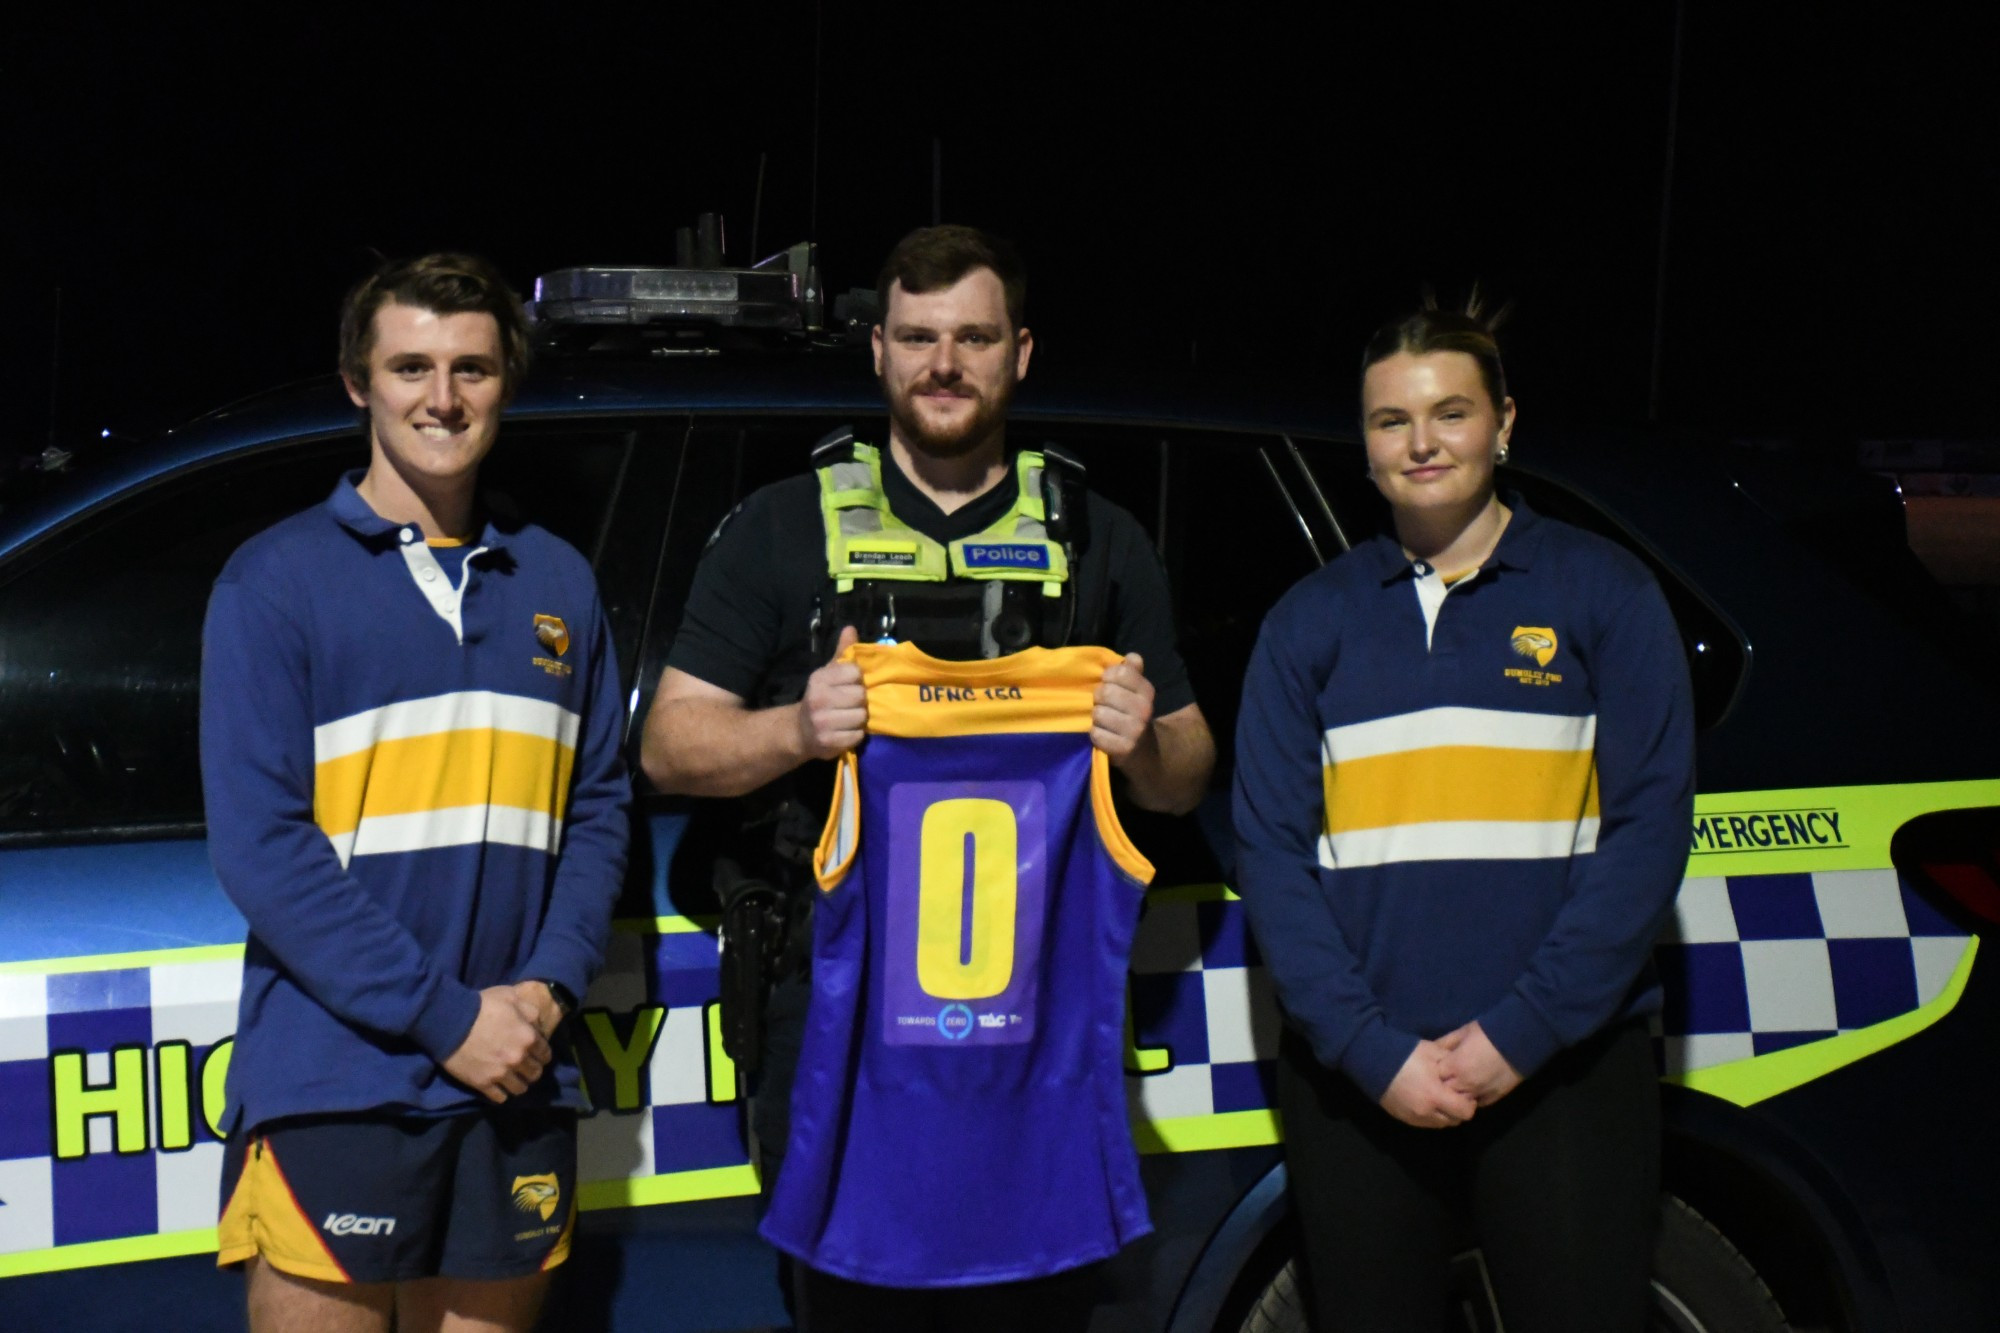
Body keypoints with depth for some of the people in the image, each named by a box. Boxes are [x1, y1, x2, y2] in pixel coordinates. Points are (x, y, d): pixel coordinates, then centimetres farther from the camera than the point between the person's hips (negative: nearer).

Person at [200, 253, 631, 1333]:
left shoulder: (556, 583, 12)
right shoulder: (276, 579, -2)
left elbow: (598, 807, 12)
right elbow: (257, 841, -9)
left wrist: (548, 985, -5)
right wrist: (446, 1015, -14)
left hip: (516, 1085, 4)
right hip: (336, 1089, -4)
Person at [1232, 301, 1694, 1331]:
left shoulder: (1604, 594, 4)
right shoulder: (1311, 620, 8)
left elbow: (1650, 823, -3)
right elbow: (1268, 847, 2)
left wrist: (1524, 1032, -12)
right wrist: (1370, 1049, -10)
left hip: (1563, 1072, -1)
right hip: (1355, 1082, 2)